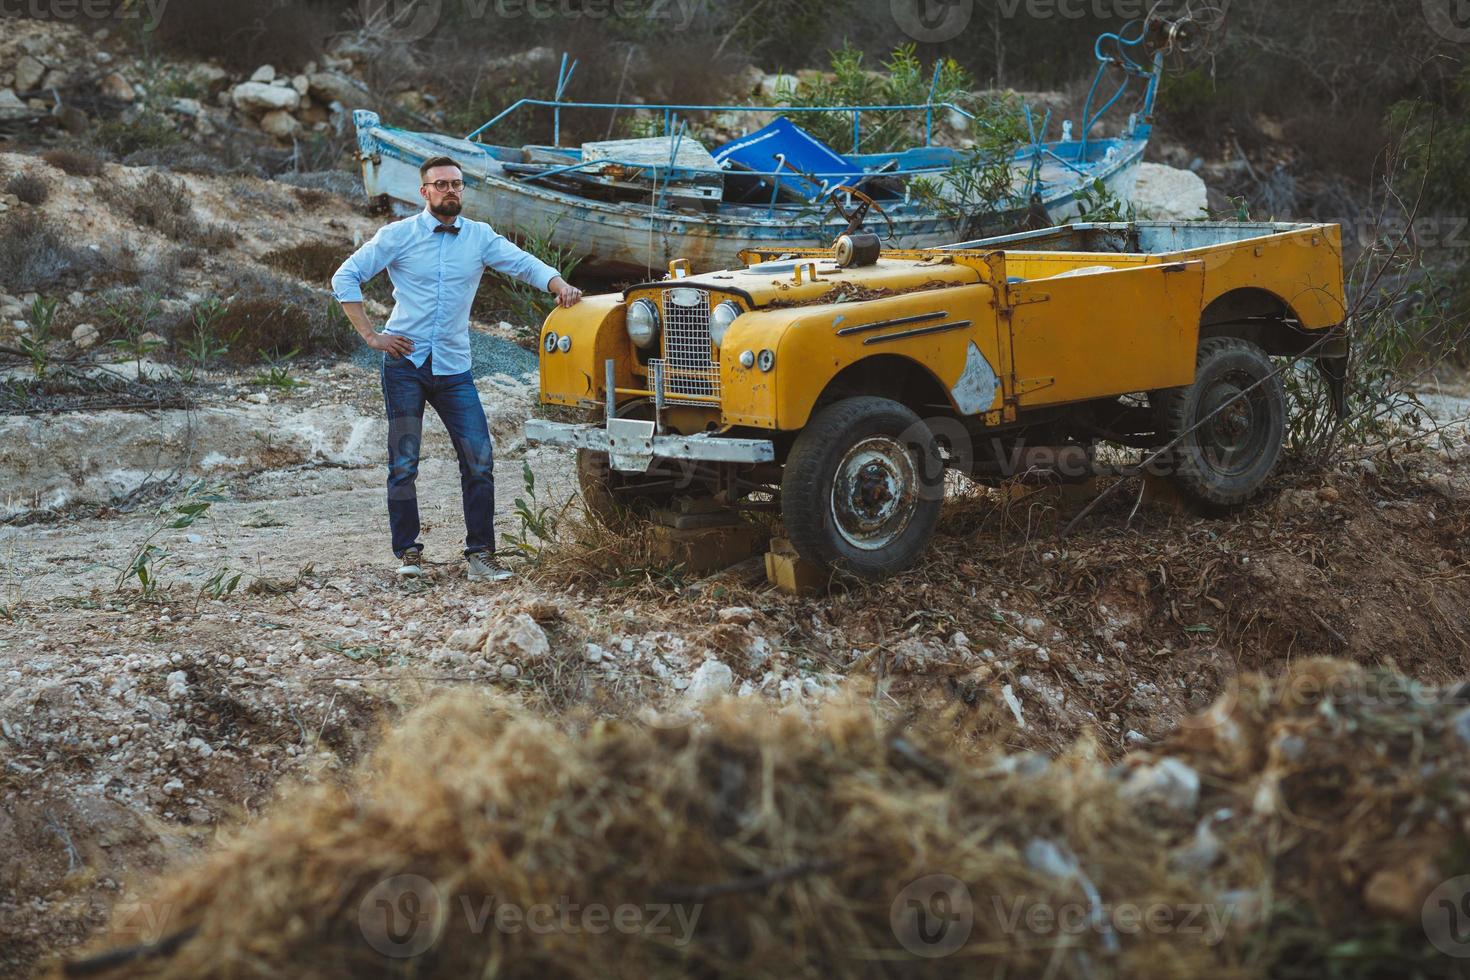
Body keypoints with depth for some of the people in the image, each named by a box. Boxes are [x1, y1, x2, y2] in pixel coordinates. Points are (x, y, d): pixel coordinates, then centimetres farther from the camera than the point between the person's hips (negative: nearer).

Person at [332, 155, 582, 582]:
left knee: (479, 460, -6)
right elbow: (345, 278, 0)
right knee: (404, 463, 1)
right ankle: (407, 552, 12)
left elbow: (525, 264, -2)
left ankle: (479, 553, 2)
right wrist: (371, 335, -7)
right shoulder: (398, 235, -1)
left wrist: (560, 285, -23)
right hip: (405, 362, -2)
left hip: (454, 368, 2)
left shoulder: (480, 237, 6)